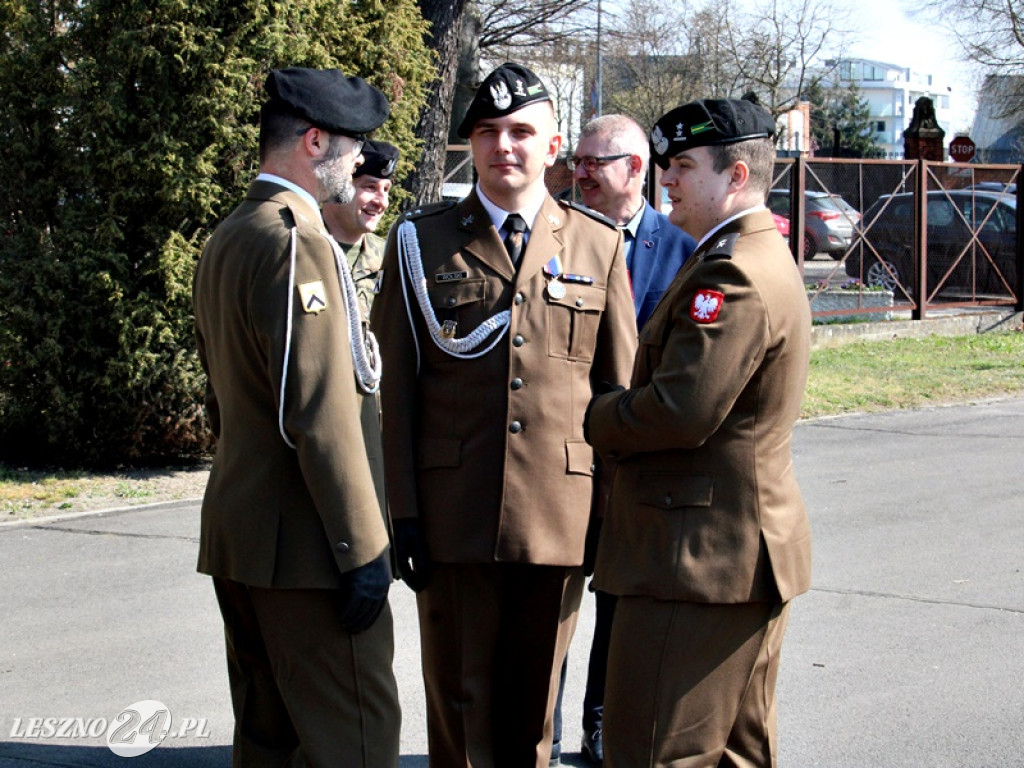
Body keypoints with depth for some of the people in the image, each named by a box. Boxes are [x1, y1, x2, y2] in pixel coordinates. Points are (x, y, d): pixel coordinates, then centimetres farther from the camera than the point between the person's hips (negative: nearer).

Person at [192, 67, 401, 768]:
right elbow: (320, 415, -22)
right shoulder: (298, 242, -17)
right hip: (303, 544, -10)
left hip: (236, 530, 10)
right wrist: (363, 547, -19)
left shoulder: (225, 240, 14)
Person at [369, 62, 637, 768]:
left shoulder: (598, 244, 8)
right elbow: (398, 385, 3)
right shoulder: (421, 241, 5)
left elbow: (620, 387, 8)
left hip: (560, 516, 1)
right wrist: (402, 509, -4)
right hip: (453, 516, -1)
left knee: (534, 700, 10)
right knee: (459, 698, 6)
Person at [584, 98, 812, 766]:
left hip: (700, 559, -11)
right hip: (751, 553, 11)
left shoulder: (730, 274, -19)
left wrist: (594, 421, -9)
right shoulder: (766, 257, 16)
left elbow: (681, 411, -25)